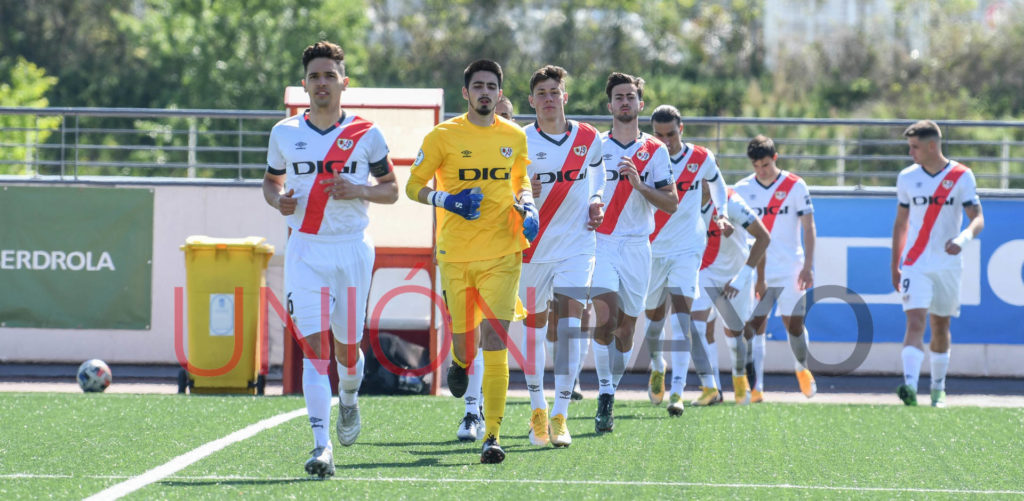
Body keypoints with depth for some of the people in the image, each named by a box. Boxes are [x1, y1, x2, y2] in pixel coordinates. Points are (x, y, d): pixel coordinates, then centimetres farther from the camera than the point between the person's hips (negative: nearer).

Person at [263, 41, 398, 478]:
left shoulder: (365, 134, 1)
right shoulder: (284, 133, 4)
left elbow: (391, 189, 8)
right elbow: (271, 180, 18)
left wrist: (358, 191, -12)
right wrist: (278, 200, -5)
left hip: (352, 249, 0)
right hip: (305, 249, 0)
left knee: (347, 346, 10)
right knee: (313, 346, -13)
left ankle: (349, 398, 46)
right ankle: (321, 446, -18)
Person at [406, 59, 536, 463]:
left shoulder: (515, 137, 7)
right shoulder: (443, 136, -2)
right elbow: (413, 186, 4)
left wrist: (526, 205, 3)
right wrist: (445, 199, -15)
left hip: (502, 254, 1)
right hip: (455, 255, -1)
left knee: (495, 340, -12)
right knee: (466, 340, 7)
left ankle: (492, 434, -11)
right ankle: (461, 360, 48)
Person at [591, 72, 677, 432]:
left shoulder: (656, 152, 6)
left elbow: (671, 203, 0)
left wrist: (640, 185, -15)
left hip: (637, 247, 2)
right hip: (600, 243, -2)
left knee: (626, 327, 6)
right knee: (606, 317, -20)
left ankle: (610, 396, 22)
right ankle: (604, 395, -13)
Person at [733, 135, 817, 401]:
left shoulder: (795, 186, -1)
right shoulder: (742, 189, 4)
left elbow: (808, 227, 1)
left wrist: (808, 266, -6)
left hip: (790, 270, -1)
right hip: (755, 272, 1)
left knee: (794, 324, 0)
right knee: (755, 326, -6)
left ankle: (803, 369, 28)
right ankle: (756, 387, -8)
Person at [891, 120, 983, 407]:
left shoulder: (962, 176, -5)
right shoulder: (907, 178, 4)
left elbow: (978, 219, -9)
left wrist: (963, 238, -31)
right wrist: (895, 266, 13)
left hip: (948, 264, 0)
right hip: (915, 264, 0)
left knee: (940, 327, 10)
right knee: (915, 322, -16)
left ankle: (938, 389, 26)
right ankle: (910, 386, -29)